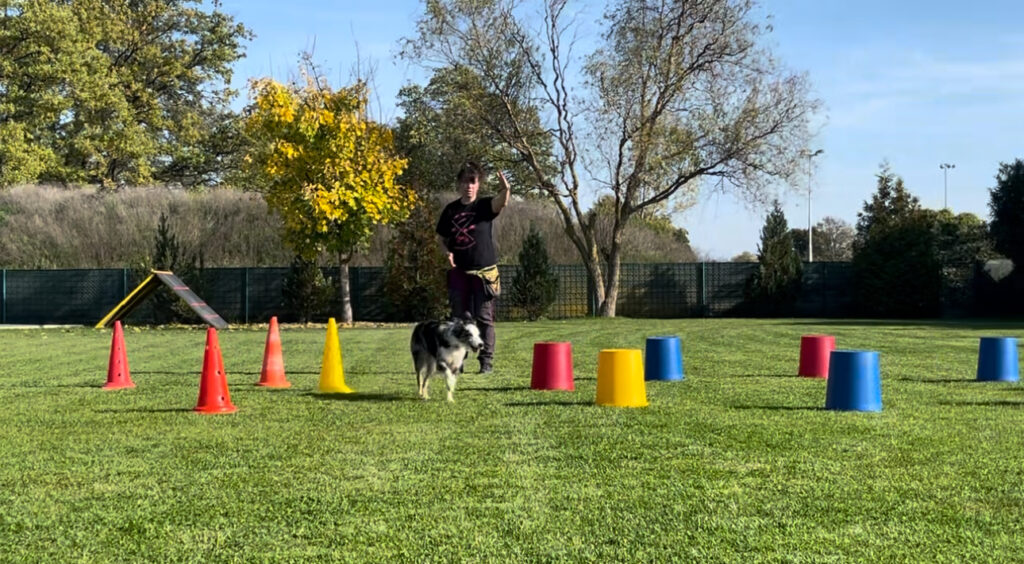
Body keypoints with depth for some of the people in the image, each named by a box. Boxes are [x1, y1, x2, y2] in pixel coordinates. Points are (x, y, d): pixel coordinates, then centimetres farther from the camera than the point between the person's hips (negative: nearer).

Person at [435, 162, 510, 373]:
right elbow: (443, 239, 16)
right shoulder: (450, 210, 6)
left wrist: (505, 189, -48)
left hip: (484, 271, -3)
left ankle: (486, 360, 1)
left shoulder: (484, 205, -3)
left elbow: (501, 203, -26)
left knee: (484, 318, -2)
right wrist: (448, 252, -5)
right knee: (459, 317, 7)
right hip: (459, 272, 3)